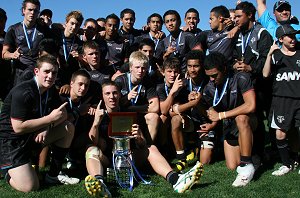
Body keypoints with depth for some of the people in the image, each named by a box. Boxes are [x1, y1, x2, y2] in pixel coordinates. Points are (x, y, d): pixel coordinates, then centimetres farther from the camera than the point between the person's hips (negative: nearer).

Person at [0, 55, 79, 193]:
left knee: (68, 128, -4)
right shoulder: (23, 93, -25)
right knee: (30, 187, -20)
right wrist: (50, 118, -26)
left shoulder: (51, 90, 1)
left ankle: (53, 174, 5)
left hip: (33, 135, 8)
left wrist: (47, 127, -18)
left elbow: (63, 115, 2)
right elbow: (18, 127, -27)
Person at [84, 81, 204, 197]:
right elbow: (93, 144, -12)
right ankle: (99, 184, -64)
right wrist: (96, 122, -27)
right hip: (106, 159, -3)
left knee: (151, 148, -15)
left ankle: (175, 180, -39)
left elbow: (143, 145, 3)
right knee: (92, 151, -31)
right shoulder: (99, 115, 3)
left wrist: (139, 138, -21)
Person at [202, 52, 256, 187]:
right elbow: (213, 113, 3)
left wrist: (221, 115, -27)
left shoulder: (241, 78, -21)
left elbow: (250, 106, -32)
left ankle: (247, 165, -29)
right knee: (232, 166, -3)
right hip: (229, 127, 5)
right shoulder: (209, 89, -4)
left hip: (247, 122, -5)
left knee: (241, 118, -40)